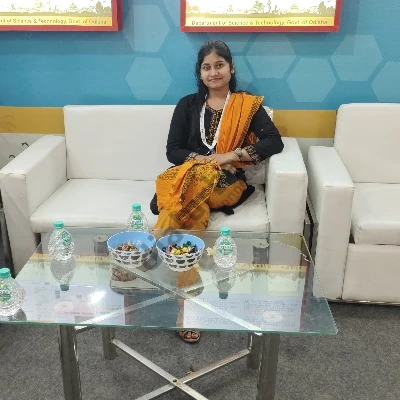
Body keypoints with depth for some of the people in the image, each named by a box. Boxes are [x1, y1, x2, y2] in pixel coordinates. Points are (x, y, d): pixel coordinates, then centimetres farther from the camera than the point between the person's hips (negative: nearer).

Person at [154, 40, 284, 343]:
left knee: (197, 181, -36)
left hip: (227, 184, -1)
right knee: (194, 208, -35)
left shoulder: (248, 105, 10)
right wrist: (204, 159, -12)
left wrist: (230, 155, -15)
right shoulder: (188, 105, 14)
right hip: (191, 178, 2)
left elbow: (275, 142, -5)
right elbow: (173, 151, 7)